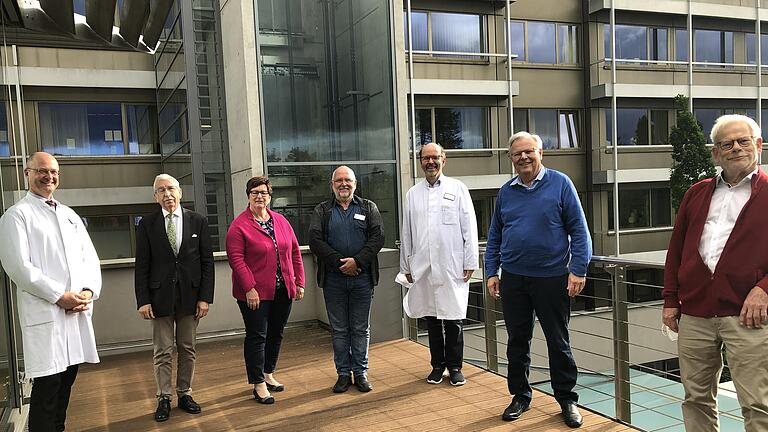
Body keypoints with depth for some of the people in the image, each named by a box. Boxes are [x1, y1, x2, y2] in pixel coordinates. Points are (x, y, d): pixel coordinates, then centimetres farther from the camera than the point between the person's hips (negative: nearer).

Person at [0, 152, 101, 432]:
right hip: (44, 312, -6)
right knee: (47, 385, -4)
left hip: (78, 310, 6)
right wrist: (59, 296, -14)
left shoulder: (70, 215, 18)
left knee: (67, 380, 11)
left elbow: (90, 257, 15)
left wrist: (89, 291, -3)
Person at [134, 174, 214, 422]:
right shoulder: (147, 224, 1)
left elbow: (207, 261, 2)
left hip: (190, 295, 1)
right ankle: (164, 399, 16)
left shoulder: (198, 221, 2)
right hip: (161, 296, -1)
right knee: (162, 352, 5)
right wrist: (143, 300, -6)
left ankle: (185, 394, 23)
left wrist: (205, 297, -4)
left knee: (187, 349, 10)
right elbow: (142, 265, 0)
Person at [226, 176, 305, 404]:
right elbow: (236, 259, -14)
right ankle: (258, 384, 11)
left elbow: (295, 252, 11)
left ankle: (268, 374, 32)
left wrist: (299, 282, 6)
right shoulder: (239, 225, -8)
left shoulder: (281, 221, 9)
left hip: (282, 291, 6)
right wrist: (249, 289, -19)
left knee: (276, 334, 15)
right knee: (257, 337, 1)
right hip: (255, 293, -5)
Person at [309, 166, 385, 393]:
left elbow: (378, 238, -3)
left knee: (361, 329, 7)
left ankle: (361, 372, 17)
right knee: (339, 330, 8)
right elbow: (315, 240, -5)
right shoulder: (322, 211, 7)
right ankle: (343, 373, 17)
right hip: (333, 279, 0)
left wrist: (357, 261, -15)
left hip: (362, 277, 0)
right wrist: (339, 262, -14)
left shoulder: (369, 208, 8)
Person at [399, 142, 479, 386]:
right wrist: (406, 266, 10)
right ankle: (438, 365, 22)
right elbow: (406, 233, 13)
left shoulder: (457, 189, 3)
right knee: (431, 319, 9)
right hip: (423, 268, 3)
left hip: (452, 268, -2)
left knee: (453, 319, 2)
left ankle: (455, 366, 16)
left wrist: (470, 263, -5)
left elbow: (469, 228, 0)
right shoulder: (413, 194, 11)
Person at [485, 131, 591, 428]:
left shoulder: (560, 184, -4)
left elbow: (579, 230, -6)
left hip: (552, 278, -3)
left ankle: (567, 400, 24)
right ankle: (520, 396, 28)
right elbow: (494, 236, 12)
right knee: (517, 341, 12)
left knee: (558, 342, 8)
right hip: (513, 279, 4)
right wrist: (492, 272, 7)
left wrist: (578, 270, -12)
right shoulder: (506, 191, 7)